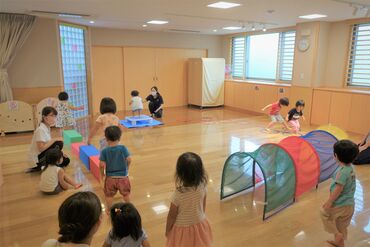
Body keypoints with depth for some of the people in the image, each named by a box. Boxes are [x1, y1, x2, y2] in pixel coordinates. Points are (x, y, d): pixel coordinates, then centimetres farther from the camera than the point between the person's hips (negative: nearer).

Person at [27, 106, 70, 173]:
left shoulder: (47, 128, 6)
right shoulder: (41, 130, -23)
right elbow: (41, 148, -29)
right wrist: (54, 139, -24)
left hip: (42, 154, 9)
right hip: (36, 158, -9)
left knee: (66, 160, 9)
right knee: (59, 144, -25)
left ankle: (40, 167, 10)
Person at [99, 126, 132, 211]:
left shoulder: (104, 151, -13)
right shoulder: (123, 148, -13)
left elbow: (102, 165, -14)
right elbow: (129, 160, -16)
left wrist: (102, 174, 3)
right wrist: (127, 168, 5)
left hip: (110, 177, -1)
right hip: (123, 176, 1)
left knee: (109, 195, 20)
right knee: (126, 193, 22)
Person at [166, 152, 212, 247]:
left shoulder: (178, 194, -33)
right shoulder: (202, 187, -21)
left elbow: (172, 216, -17)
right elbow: (203, 206, -3)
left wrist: (167, 230, 1)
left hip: (182, 228, -3)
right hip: (200, 225, 3)